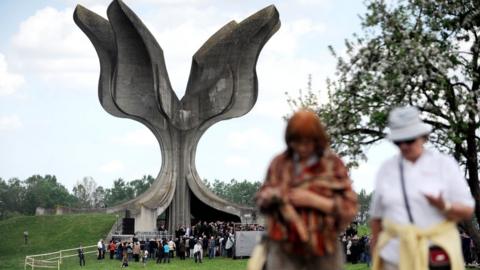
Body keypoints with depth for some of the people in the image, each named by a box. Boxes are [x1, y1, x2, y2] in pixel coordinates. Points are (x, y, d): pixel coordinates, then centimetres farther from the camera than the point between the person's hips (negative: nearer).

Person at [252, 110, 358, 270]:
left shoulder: (333, 165, -1)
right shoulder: (280, 163, 5)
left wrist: (314, 200, -17)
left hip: (323, 251, 0)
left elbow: (349, 208, -6)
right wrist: (271, 196, -10)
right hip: (284, 249, 0)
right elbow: (261, 199, 14)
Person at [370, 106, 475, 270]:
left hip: (436, 254, -2)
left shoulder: (445, 164, 4)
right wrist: (375, 256, 12)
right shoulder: (386, 169, 10)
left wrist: (444, 206, -19)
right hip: (396, 255, 2)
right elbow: (376, 216, 13)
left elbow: (467, 211, 1)